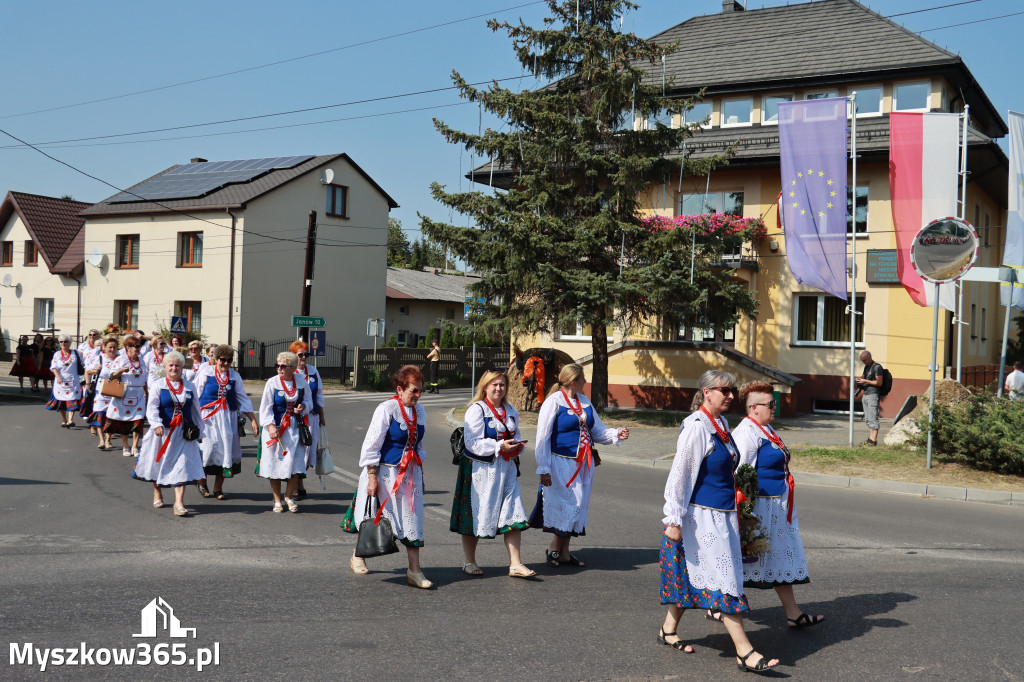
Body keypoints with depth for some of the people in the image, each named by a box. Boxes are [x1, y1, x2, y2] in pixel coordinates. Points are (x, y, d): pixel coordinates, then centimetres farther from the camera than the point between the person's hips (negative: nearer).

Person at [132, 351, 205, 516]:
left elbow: (196, 410, 15)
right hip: (162, 432, -1)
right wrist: (157, 424, -30)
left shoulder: (189, 386, 8)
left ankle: (179, 503, -9)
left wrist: (199, 432, 16)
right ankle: (157, 493, 36)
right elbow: (152, 408, -12)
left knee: (182, 466, -8)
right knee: (159, 463, 12)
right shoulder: (157, 386, 0)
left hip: (183, 433, 1)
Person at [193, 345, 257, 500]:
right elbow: (195, 394, 0)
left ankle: (218, 488, 13)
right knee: (207, 448, -5)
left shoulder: (234, 376, 8)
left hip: (228, 418, 3)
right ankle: (202, 483, 18)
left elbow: (243, 399, 11)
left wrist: (253, 420, 7)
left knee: (225, 450, 2)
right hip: (208, 417, -3)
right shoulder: (206, 373, -1)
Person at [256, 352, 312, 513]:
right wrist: (270, 426, -17)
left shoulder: (301, 383, 1)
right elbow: (265, 407, -5)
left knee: (295, 464, -2)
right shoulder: (272, 383, -5)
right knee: (275, 463, 2)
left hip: (294, 428, 2)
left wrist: (303, 406, -9)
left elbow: (308, 401, 14)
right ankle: (277, 501, 16)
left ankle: (289, 497, 19)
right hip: (275, 428, -2)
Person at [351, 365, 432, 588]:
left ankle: (414, 570, 3)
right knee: (377, 517, 8)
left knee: (412, 519, 0)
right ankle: (358, 556, 32)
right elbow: (371, 445, -13)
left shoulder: (419, 411, 5)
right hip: (386, 473, -5)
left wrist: (420, 473, 16)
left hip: (410, 473, 5)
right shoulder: (386, 409, -15)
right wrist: (372, 477, -16)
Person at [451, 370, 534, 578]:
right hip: (480, 470, -5)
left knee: (513, 515, -3)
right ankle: (470, 562, 20)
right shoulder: (476, 410, -8)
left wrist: (517, 446, -1)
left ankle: (515, 564, 1)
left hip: (505, 469, 5)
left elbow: (516, 436, 23)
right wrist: (500, 446, -22)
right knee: (476, 516, 4)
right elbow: (473, 443, -15)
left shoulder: (511, 411, 13)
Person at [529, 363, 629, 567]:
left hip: (583, 464, 7)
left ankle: (563, 553, 19)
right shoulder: (553, 402, -9)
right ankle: (554, 549, 13)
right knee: (566, 506, -6)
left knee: (577, 507, 9)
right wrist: (544, 469, -14)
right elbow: (542, 438, -10)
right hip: (562, 463, -6)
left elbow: (598, 431, 14)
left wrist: (617, 434, -7)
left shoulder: (585, 402, 11)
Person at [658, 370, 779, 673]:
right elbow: (681, 473, -19)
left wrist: (734, 513, 26)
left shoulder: (720, 423, 11)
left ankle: (668, 630, 30)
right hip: (701, 515, -9)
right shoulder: (696, 427, -17)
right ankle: (744, 651, -2)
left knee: (692, 577, 16)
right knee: (725, 579, -6)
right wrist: (674, 519, -20)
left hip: (721, 515, 9)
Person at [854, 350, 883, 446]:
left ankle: (874, 440, -11)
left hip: (873, 395, -9)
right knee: (867, 419, 6)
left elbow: (879, 383, -13)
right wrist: (860, 380, 6)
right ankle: (870, 438, 7)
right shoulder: (866, 367, 18)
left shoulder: (877, 367, -9)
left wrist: (865, 381, -14)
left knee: (873, 418, -10)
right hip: (866, 395, 9)